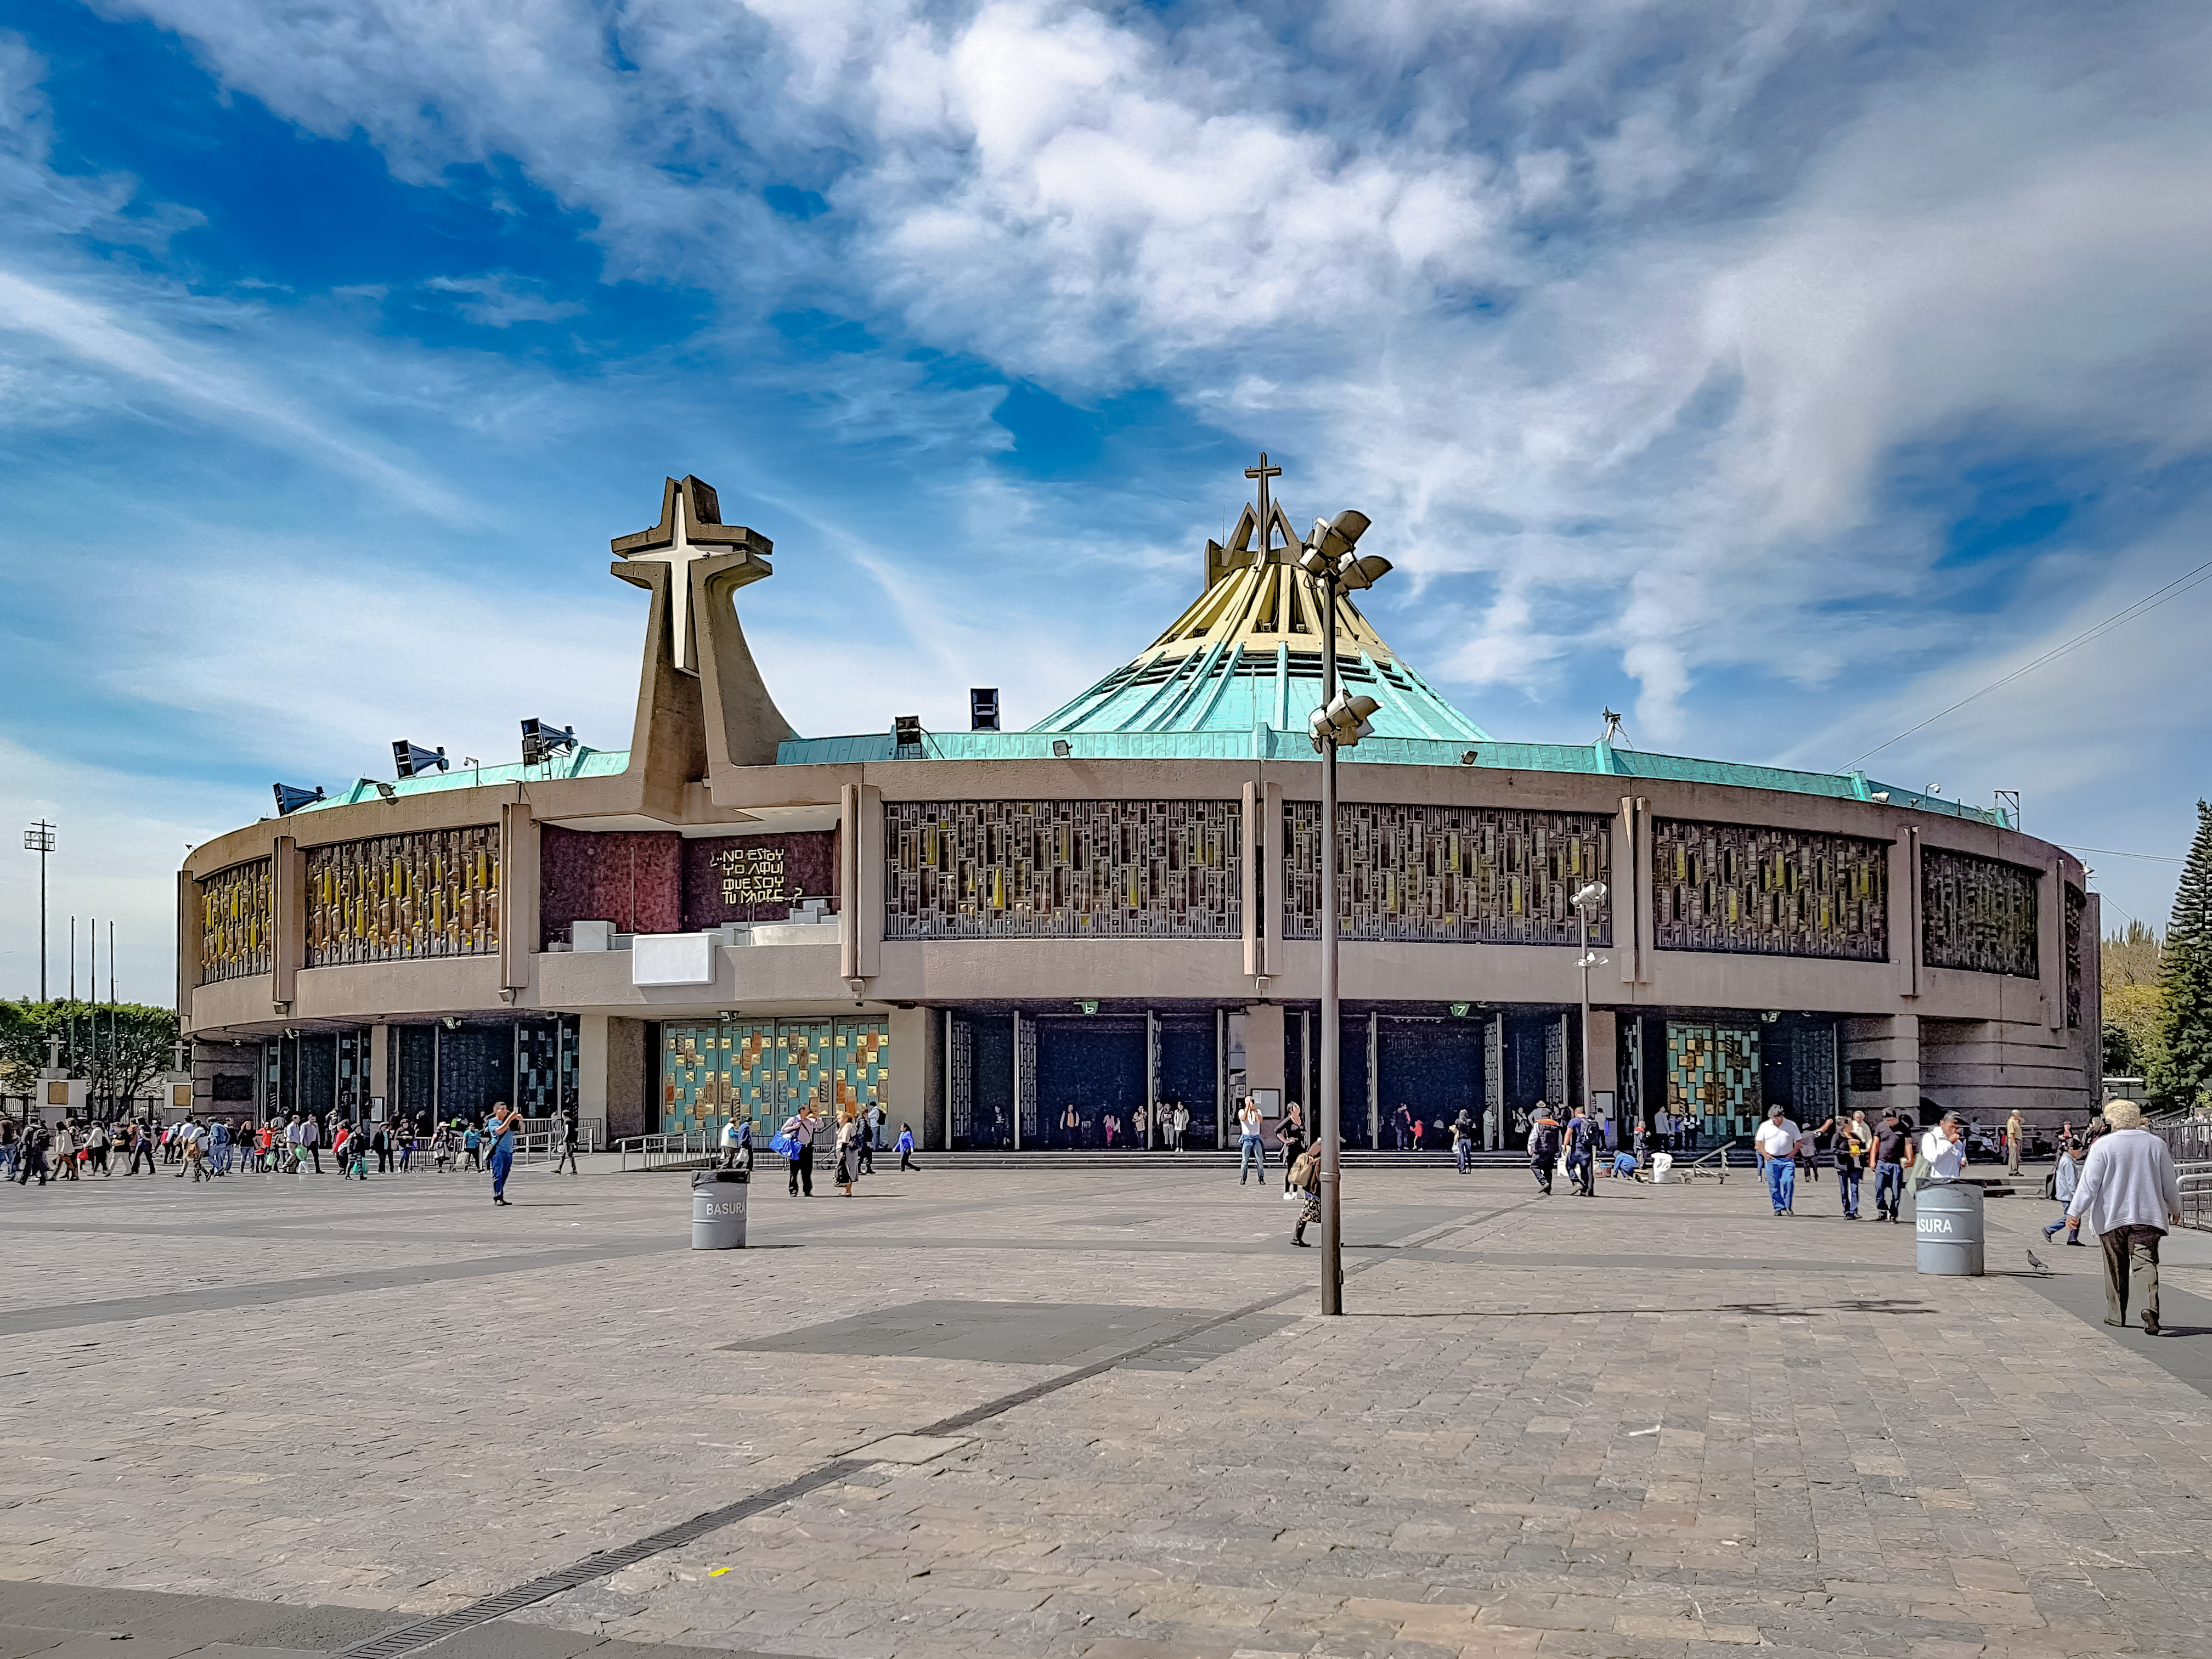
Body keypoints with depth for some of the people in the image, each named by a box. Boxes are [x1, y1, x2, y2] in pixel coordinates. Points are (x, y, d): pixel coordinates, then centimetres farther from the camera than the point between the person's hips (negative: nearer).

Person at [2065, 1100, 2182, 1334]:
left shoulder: (2103, 1145, -6)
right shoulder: (2156, 1144, 5)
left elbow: (2089, 1183, -10)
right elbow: (2170, 1184, 12)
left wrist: (2075, 1211, -6)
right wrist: (2175, 1209, 28)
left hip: (2112, 1217, -1)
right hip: (2147, 1217, 1)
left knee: (2116, 1268, 11)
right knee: (2145, 1262, -6)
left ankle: (2116, 1314, 19)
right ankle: (2149, 1307, -29)